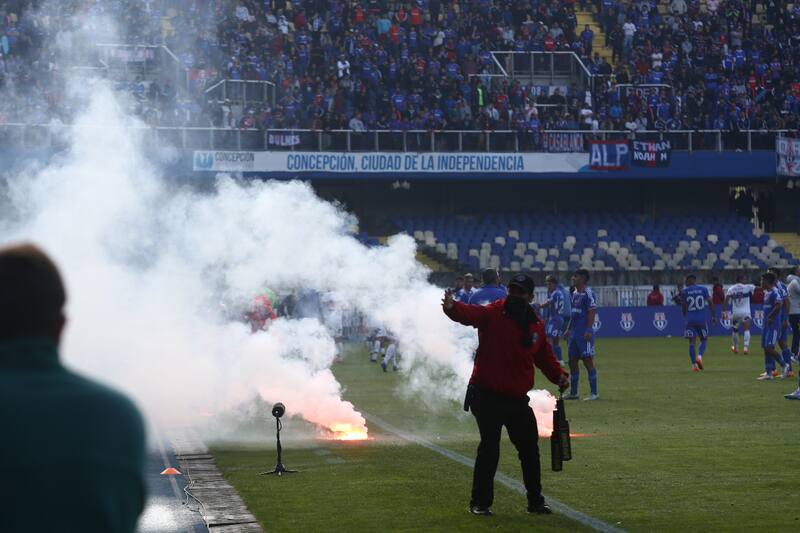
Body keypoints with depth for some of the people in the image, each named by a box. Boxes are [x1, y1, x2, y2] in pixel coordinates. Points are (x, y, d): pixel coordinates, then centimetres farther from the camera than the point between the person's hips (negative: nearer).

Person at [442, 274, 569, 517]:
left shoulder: (536, 326, 6)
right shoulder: (491, 314, -10)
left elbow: (545, 356, 16)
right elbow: (468, 313, -30)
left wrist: (558, 376, -2)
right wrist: (452, 307, -53)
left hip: (517, 398, 6)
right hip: (487, 396, -6)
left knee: (529, 449, 13)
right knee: (489, 448, -9)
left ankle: (535, 501, 28)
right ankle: (480, 503, 5)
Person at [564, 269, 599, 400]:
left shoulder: (588, 294, -11)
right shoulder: (574, 294, 16)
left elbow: (592, 313, -16)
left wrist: (588, 331, -22)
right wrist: (568, 329, 19)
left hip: (584, 333, -9)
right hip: (574, 333, 9)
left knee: (588, 360, -5)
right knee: (572, 361, 10)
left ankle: (593, 393, 0)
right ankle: (573, 393, 16)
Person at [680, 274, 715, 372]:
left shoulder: (684, 291, 2)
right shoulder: (703, 289, 4)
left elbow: (683, 306, 7)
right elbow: (710, 302, 0)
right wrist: (713, 316, 6)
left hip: (690, 319, 0)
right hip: (702, 319, 0)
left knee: (692, 342, 2)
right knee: (704, 340, 14)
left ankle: (694, 365, -6)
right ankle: (699, 356, -12)